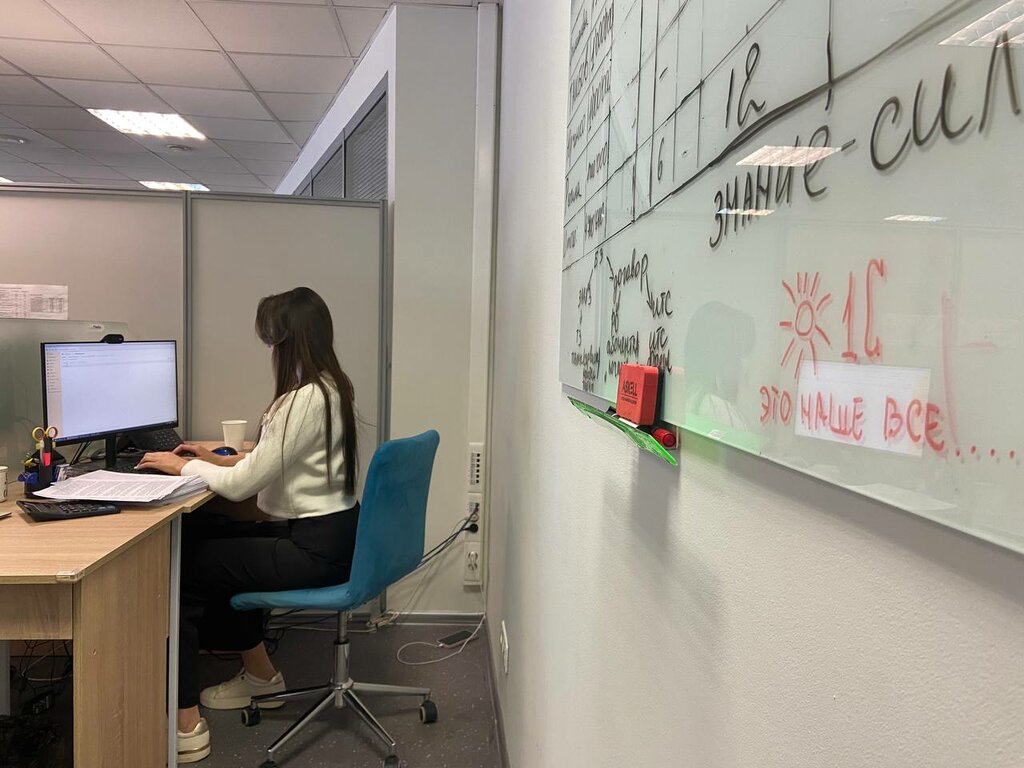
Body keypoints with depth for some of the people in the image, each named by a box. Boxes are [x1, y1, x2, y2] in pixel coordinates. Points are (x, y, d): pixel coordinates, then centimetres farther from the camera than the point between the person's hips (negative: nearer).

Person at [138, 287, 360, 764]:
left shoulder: (303, 400, -22)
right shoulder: (330, 386, 8)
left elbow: (242, 485, -19)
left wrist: (183, 467, -2)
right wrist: (217, 459, 15)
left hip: (314, 549, -9)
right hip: (330, 529, 10)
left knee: (179, 567, -2)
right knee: (202, 535, 21)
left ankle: (185, 725, 6)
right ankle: (258, 671, 31)